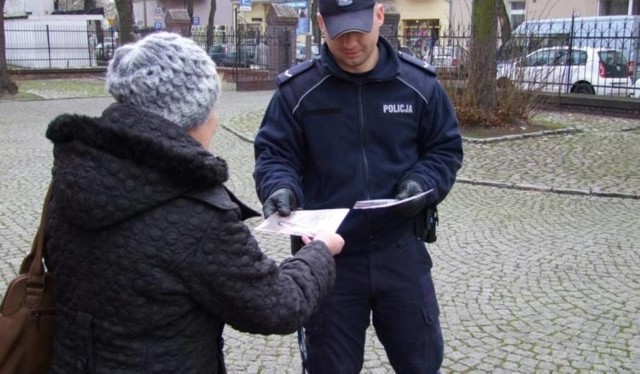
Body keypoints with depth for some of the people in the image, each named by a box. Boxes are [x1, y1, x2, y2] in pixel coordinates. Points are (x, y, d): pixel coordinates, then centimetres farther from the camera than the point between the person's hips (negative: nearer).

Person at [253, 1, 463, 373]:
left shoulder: (419, 84, -2)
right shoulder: (297, 90, -6)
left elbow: (445, 150, 6)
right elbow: (273, 154, -2)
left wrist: (424, 184, -14)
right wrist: (280, 188, -24)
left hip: (401, 253, 1)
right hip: (327, 258, -1)